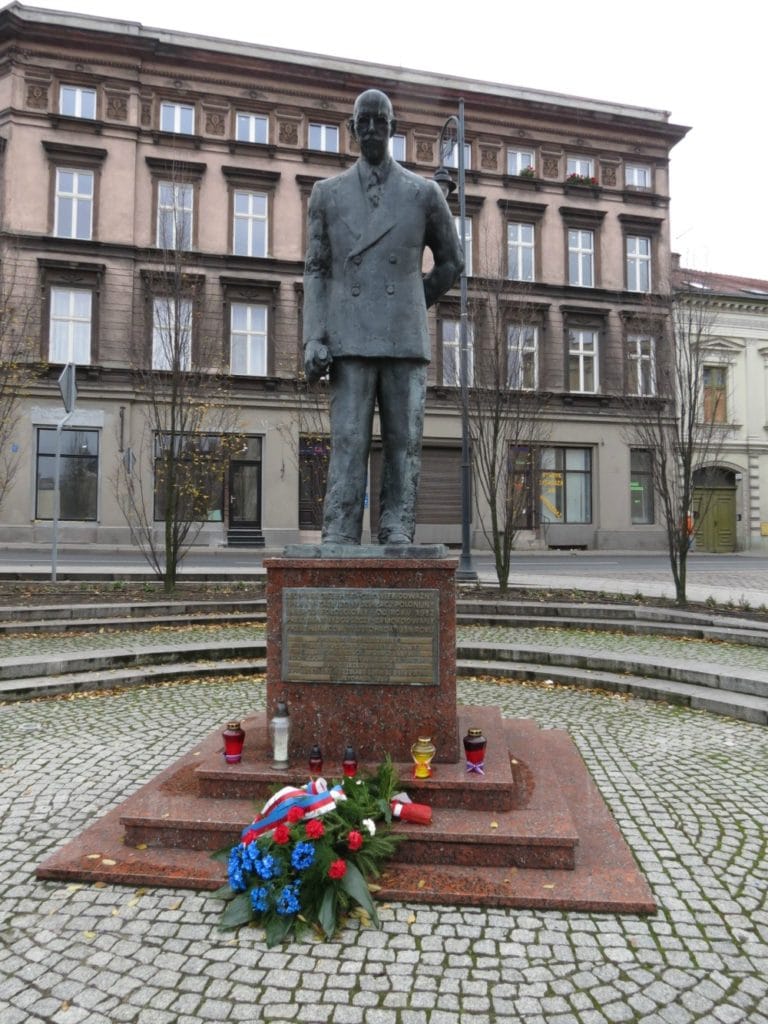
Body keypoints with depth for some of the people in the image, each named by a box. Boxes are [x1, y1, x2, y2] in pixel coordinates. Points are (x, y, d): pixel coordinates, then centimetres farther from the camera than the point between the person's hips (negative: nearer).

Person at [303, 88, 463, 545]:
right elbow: (317, 271, 9)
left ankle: (398, 542, 1)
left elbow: (452, 262, 21)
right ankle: (339, 542, -6)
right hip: (350, 341, 0)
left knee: (404, 444, -3)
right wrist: (313, 338, -4)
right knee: (348, 443, -7)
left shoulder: (425, 193, 12)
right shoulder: (328, 193, 14)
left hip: (406, 340, 0)